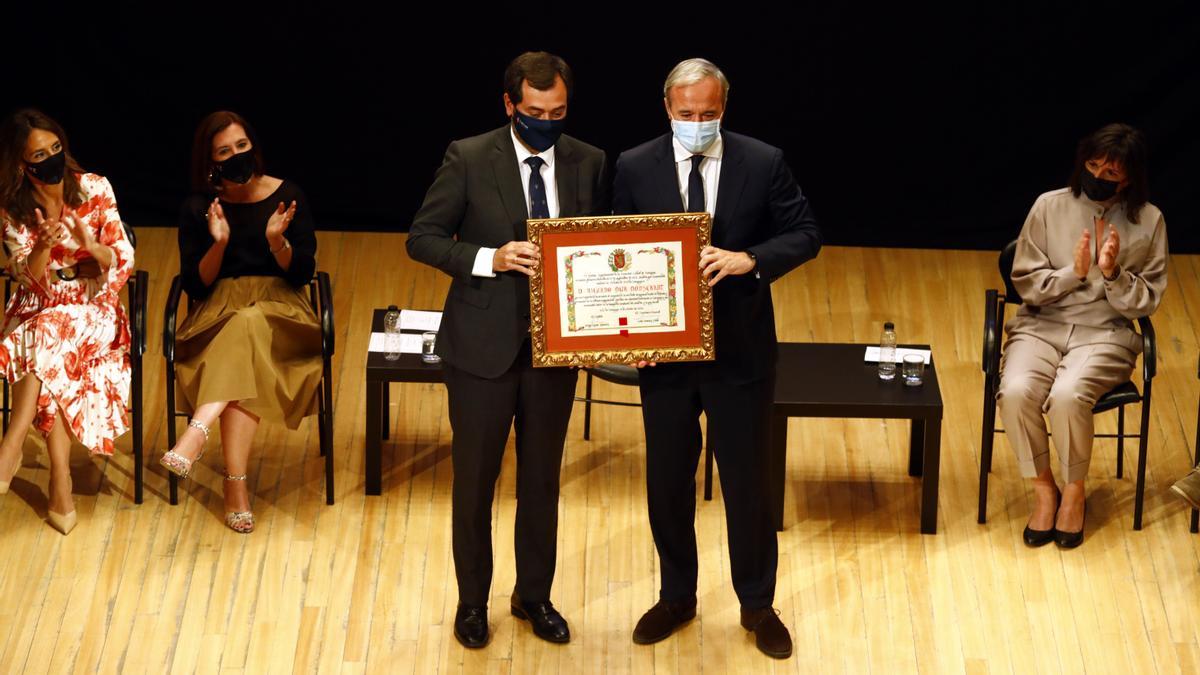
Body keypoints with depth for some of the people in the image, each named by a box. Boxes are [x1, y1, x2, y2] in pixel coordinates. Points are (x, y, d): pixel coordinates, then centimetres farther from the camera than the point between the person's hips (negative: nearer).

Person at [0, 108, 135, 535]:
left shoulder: (94, 189, -4)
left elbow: (123, 260, -4)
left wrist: (91, 246, -25)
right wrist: (42, 247, -28)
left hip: (92, 307, -1)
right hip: (37, 309, 1)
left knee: (46, 337, -35)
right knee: (50, 370, -32)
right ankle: (61, 491, -32)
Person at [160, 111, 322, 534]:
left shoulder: (287, 196, 3)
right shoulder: (198, 208, 4)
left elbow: (302, 273, 2)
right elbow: (196, 285, 2)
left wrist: (277, 242, -17)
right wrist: (218, 244, -15)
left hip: (280, 309, 0)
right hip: (219, 313, 0)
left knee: (248, 325, -38)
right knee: (245, 357, -35)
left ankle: (198, 431, -47)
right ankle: (236, 484, -38)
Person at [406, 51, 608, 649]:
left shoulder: (588, 163, 0)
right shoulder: (469, 158, -10)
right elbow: (422, 238, -8)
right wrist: (490, 259, -23)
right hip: (484, 345, -3)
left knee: (542, 478, 14)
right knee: (475, 479, 9)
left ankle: (534, 595, 31)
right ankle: (472, 600, 25)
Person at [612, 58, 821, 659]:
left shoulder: (763, 163, -6)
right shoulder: (635, 168, -3)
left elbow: (805, 235, -4)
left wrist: (749, 259, -22)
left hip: (741, 352, -1)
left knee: (747, 482, 8)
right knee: (667, 483, 12)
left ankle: (757, 605, 24)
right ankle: (676, 597, 32)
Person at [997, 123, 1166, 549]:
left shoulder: (1148, 221, -1)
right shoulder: (1050, 207, 0)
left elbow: (1145, 303, 1)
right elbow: (1026, 283, 1)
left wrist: (1113, 274, -17)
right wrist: (1073, 273, -15)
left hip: (1105, 334, -1)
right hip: (1041, 326, 1)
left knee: (1068, 395, -33)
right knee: (1016, 392, -31)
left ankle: (1074, 492, -6)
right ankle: (1043, 490, -8)